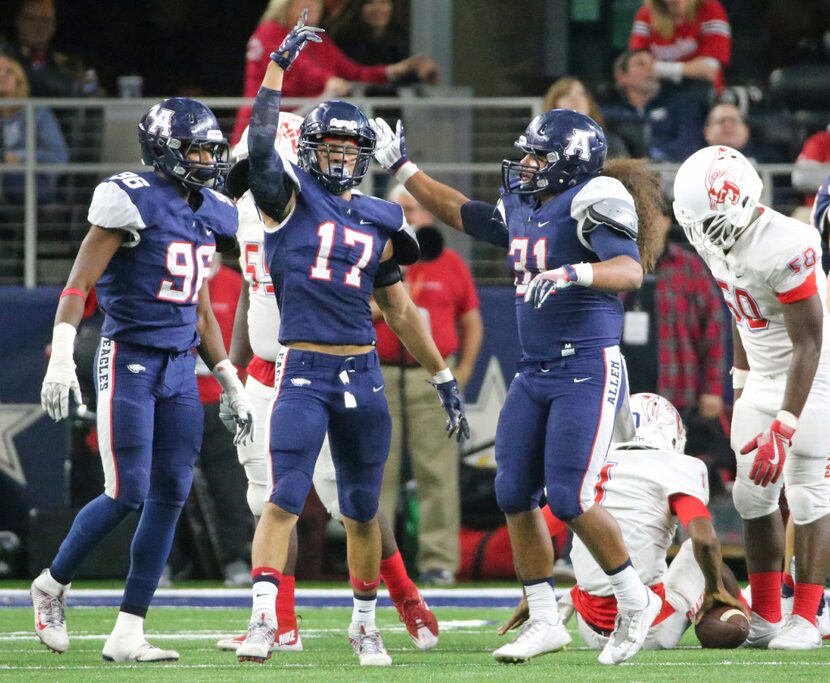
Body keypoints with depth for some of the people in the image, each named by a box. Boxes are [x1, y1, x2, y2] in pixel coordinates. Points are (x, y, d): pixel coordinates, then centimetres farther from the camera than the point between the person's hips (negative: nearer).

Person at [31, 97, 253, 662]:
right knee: (127, 494, -10)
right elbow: (79, 283, -12)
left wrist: (230, 383, 20)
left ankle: (128, 634, 4)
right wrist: (61, 356, -22)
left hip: (180, 367, 7)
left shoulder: (211, 214, 12)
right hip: (129, 359, -7)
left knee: (170, 498, 1)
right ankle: (53, 585, 15)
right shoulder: (133, 200, -10)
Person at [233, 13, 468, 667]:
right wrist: (279, 65, -19)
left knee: (363, 509, 11)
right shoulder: (290, 197, 2)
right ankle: (263, 621, -17)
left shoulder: (378, 222, 14)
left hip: (363, 374, 4)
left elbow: (401, 311, 21)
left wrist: (445, 381, 21)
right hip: (303, 372, -4)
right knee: (285, 499, -14)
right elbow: (261, 143, -17)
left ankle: (365, 624, 25)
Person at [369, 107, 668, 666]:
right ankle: (546, 622, 12)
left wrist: (572, 273, -42)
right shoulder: (521, 211, 13)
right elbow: (459, 213, 29)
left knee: (569, 498, -14)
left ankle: (636, 600, 6)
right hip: (535, 373, 9)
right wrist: (402, 168, 30)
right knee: (514, 494, 3)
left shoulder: (589, 205, -12)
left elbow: (631, 270, -27)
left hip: (589, 369, -9)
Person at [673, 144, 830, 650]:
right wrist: (742, 380, 20)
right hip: (764, 375, 8)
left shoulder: (784, 248, -30)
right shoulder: (718, 238, -4)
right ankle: (766, 619, 12)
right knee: (753, 494, 6)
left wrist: (783, 427, -30)